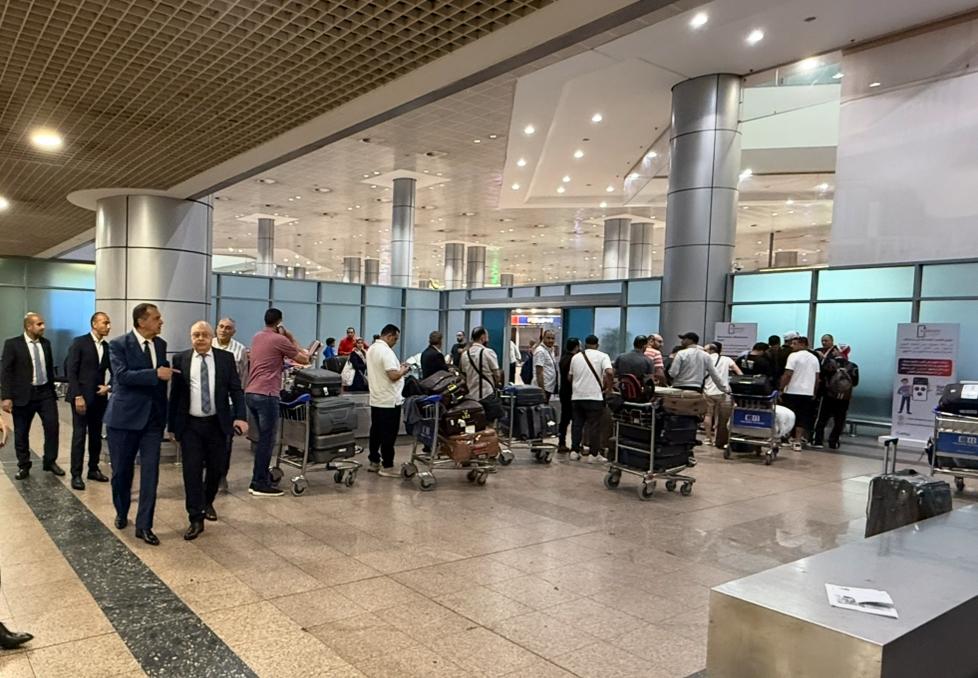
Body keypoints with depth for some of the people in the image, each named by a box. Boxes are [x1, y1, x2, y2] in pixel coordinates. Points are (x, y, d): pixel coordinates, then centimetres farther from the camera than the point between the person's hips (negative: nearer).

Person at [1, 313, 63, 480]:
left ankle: (50, 462, 14)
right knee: (21, 433, 7)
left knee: (52, 426, -2)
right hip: (23, 395, -3)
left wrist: (52, 390, 15)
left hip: (45, 392, 3)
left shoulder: (46, 343, 7)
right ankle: (23, 466, 21)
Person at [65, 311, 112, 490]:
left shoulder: (106, 347, 9)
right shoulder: (79, 342, -6)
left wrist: (109, 386, -3)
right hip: (82, 397, -5)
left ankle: (93, 469, 21)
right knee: (79, 435, -3)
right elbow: (71, 371, -10)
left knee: (96, 435, 10)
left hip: (99, 397, 5)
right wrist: (77, 396, -15)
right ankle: (76, 475, 3)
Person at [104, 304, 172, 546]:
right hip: (125, 416, -3)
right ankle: (121, 513, 35)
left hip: (153, 417, 4)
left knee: (150, 473, 0)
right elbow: (122, 375, -23)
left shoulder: (161, 344, 7)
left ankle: (144, 525, 8)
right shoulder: (119, 344, -9)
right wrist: (156, 374, -27)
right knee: (121, 471, 11)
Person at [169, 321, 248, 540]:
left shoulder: (226, 358, 0)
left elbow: (236, 389, 0)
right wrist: (172, 424, 4)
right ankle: (196, 519, 6)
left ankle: (207, 502, 37)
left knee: (216, 468, 10)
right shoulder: (180, 359, 1)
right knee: (192, 471, -2)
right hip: (190, 425, -1)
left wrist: (240, 416, -12)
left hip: (217, 423, 1)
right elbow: (175, 394, 4)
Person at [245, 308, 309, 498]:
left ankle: (259, 480, 22)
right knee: (267, 440, -1)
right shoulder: (279, 340, -8)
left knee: (263, 438, 17)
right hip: (266, 395, -8)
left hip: (251, 393, 8)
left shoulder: (257, 337, 15)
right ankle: (260, 484, 2)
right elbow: (304, 360, -2)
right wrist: (291, 338, 3)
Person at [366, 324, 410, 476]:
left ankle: (374, 462, 21)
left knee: (376, 432, 14)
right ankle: (387, 467, 2)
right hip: (389, 400, -9)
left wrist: (397, 367, 12)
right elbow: (393, 376, -26)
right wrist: (403, 370, -7)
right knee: (389, 435, -3)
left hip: (376, 399, 9)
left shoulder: (371, 349, 10)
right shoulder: (386, 351, -21)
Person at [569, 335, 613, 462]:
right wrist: (609, 387, -3)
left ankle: (574, 451, 13)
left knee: (577, 424, 12)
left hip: (577, 396, 4)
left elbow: (570, 377, 16)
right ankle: (593, 454, 3)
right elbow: (609, 372, -17)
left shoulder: (576, 357, 12)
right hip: (594, 396, -4)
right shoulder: (602, 356, -2)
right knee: (594, 426, 2)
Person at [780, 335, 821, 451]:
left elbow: (788, 374, -14)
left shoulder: (794, 356, -8)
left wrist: (781, 389, -9)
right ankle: (798, 441, 4)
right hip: (808, 393, 5)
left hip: (792, 392, -5)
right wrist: (814, 393, 20)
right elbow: (817, 377, 14)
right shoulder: (814, 358, 12)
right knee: (802, 418, 7)